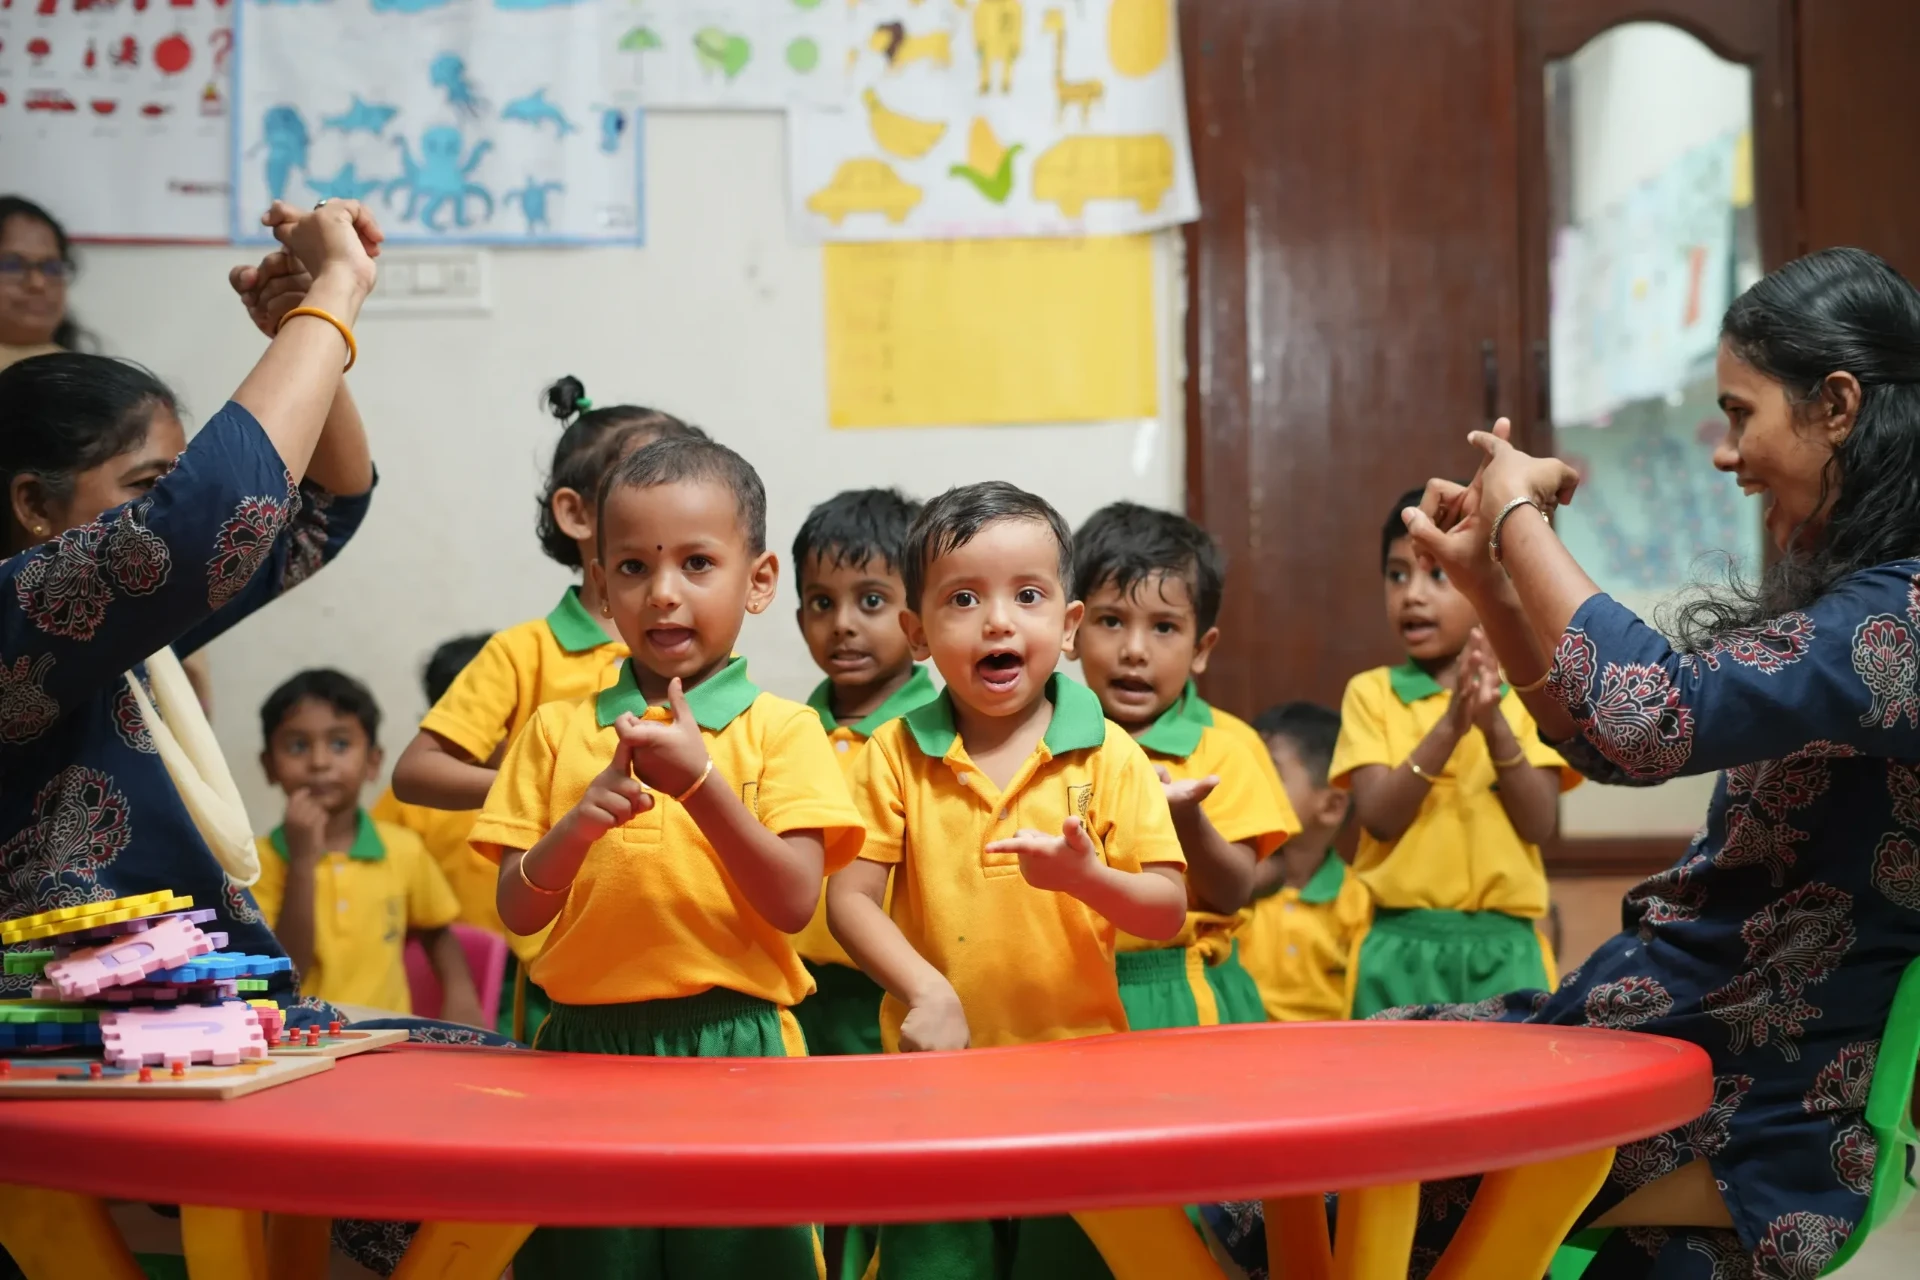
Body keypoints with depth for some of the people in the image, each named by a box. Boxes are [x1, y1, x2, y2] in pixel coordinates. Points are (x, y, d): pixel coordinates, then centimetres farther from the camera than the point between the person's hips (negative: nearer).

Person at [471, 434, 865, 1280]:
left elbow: (793, 904, -9)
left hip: (731, 1043, -2)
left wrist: (699, 782, -20)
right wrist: (578, 825, -14)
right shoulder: (559, 730, 8)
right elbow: (517, 911, 5)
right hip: (586, 1045, 2)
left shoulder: (780, 730, 0)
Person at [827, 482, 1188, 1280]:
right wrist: (926, 990, -19)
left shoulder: (1108, 756, -1)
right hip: (938, 1067, 0)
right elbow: (850, 899, -3)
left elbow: (1167, 914, -4)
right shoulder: (896, 754, 2)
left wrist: (1088, 879, -23)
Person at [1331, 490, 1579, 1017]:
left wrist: (1495, 725, -17)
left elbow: (1539, 823, -4)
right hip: (1404, 949, -1)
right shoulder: (1371, 692, 3)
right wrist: (1450, 725, -20)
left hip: (1502, 950, 1)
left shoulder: (1527, 696, 5)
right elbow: (1379, 816, -9)